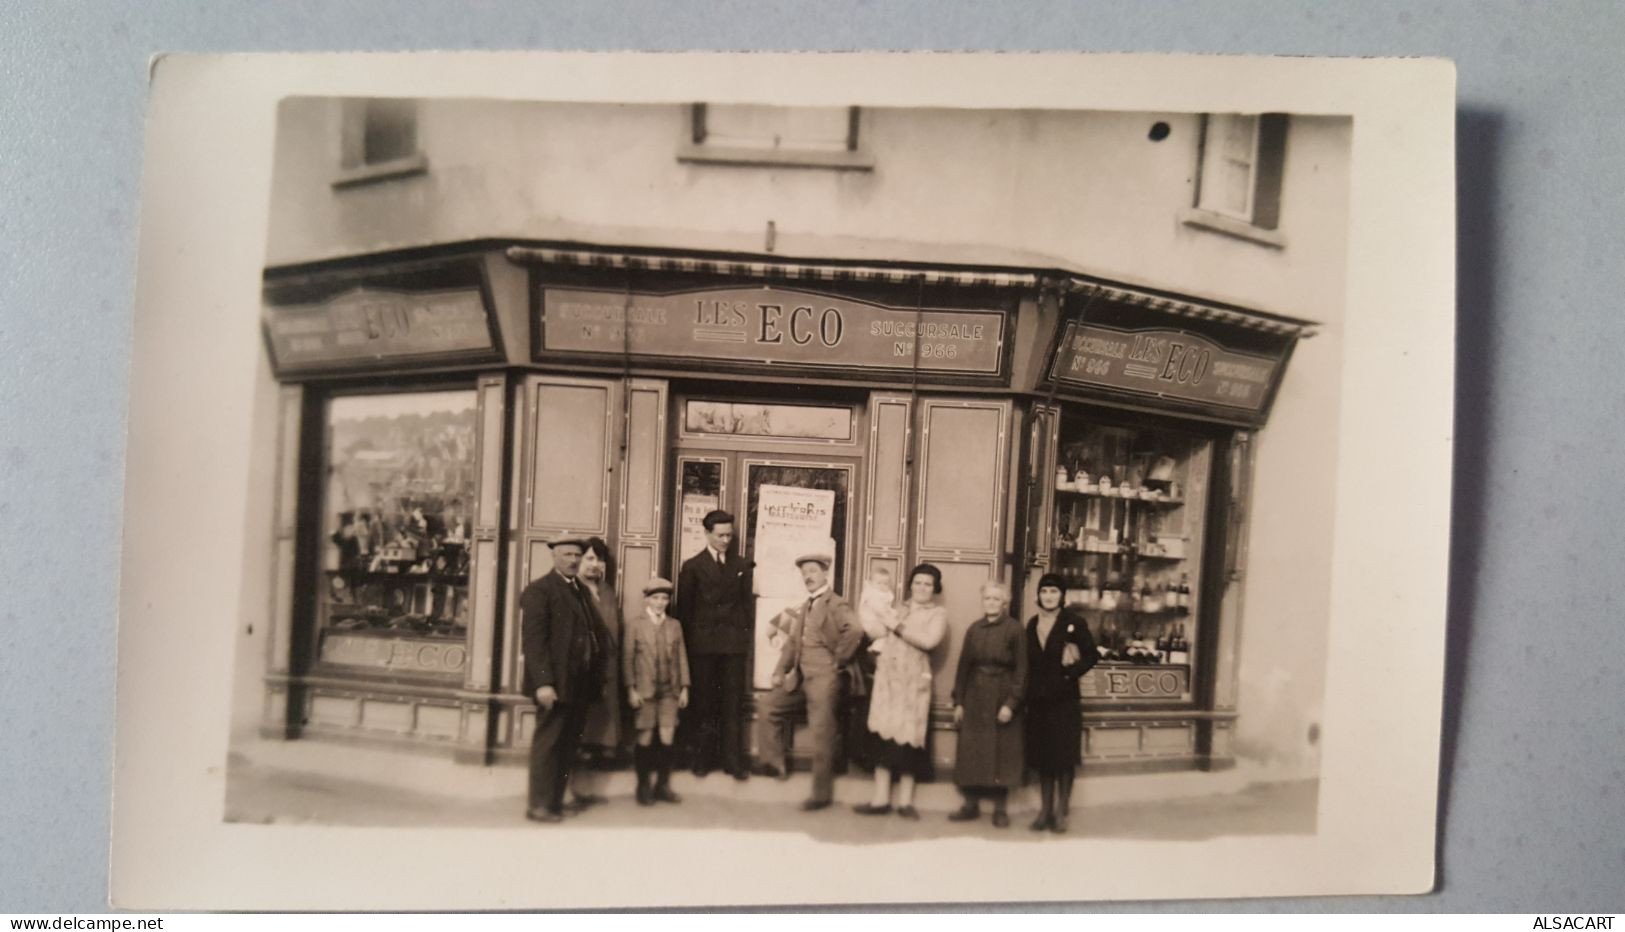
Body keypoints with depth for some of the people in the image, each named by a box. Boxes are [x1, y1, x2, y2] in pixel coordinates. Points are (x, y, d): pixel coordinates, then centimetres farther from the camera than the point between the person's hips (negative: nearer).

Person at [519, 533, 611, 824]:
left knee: (568, 745, 12)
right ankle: (539, 805, 8)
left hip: (580, 684, 8)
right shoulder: (539, 591, -7)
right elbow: (533, 639, -14)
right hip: (555, 684, -7)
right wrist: (543, 682, -21)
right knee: (548, 743, 0)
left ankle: (555, 801, 21)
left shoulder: (581, 590, 17)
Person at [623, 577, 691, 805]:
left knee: (667, 737, -1)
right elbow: (627, 658, -1)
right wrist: (631, 689, -6)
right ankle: (643, 786, 14)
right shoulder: (635, 625, 1)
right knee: (645, 738, 1)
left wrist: (684, 687, 6)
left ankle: (663, 785, 11)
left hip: (669, 690, 2)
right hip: (645, 690, -2)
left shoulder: (675, 625, 10)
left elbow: (682, 657, 10)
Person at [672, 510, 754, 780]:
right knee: (703, 704, 3)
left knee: (733, 704, 1)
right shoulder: (692, 566, 4)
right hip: (703, 644, -1)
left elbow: (747, 602, 11)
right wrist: (689, 641, -2)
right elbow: (684, 608, 3)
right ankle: (701, 758, 10)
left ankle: (733, 760, 4)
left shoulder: (741, 565, 11)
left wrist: (747, 634, 3)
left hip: (734, 644, 2)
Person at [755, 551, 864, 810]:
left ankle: (822, 794, 3)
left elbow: (855, 629, -28)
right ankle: (775, 763, 20)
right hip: (800, 678, 9)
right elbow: (792, 642, 18)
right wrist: (780, 671, 6)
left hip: (824, 680, -9)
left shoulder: (837, 605, -10)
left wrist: (839, 660, -18)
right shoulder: (803, 608, 18)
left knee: (822, 736, -4)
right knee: (769, 706, 11)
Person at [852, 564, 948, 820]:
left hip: (913, 682, -3)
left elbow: (928, 640, -12)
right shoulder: (898, 608, 16)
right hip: (887, 678, 3)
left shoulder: (938, 614, 5)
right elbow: (875, 630, 3)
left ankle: (905, 801, 8)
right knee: (882, 738, 1)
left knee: (907, 740, -2)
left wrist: (896, 625, -10)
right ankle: (881, 799, 7)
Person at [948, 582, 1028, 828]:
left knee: (1001, 752, 2)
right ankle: (971, 805, 16)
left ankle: (1000, 809, 11)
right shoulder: (974, 629, 7)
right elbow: (964, 666, 8)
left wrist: (1011, 703, -15)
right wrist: (958, 701, 3)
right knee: (971, 752, 6)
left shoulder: (1014, 629, -5)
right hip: (975, 698, 4)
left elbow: (1021, 669, -9)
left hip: (1001, 698, -4)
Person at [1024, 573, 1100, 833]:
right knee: (1041, 756, 9)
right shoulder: (1032, 624, 9)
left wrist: (1070, 672, -16)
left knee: (1064, 756, 1)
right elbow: (1029, 661, 10)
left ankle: (1061, 811, 9)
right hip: (1037, 700, 5)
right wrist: (1027, 694, 2)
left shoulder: (1073, 622, -6)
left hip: (1064, 699, -4)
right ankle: (1045, 810, 18)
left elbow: (1092, 656, -5)